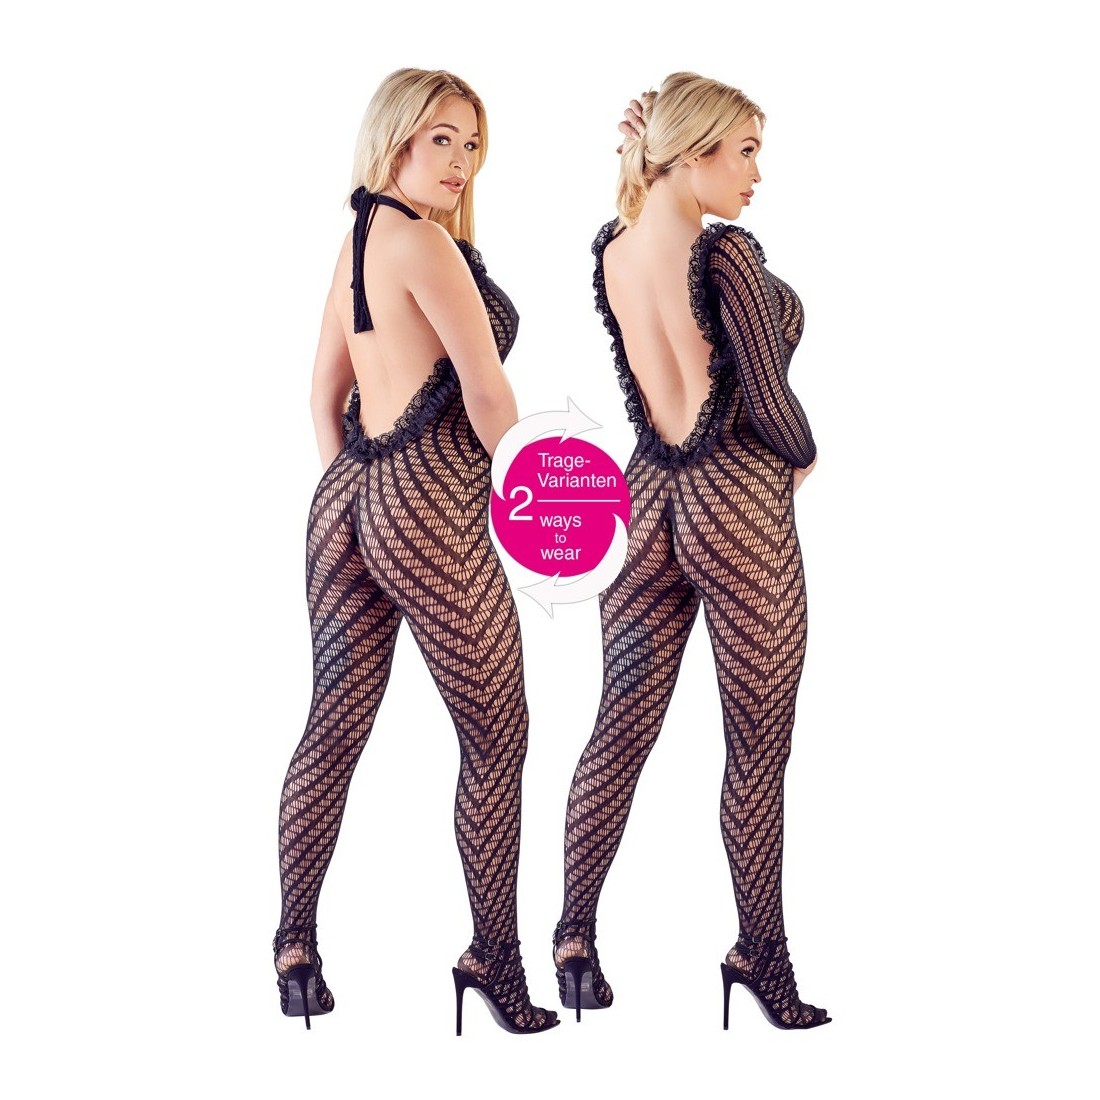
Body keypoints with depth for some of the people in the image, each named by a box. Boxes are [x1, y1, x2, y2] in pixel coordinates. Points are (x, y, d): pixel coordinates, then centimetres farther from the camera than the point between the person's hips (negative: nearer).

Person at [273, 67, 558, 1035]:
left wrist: (354, 486, 20)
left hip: (347, 497, 9)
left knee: (334, 728, 12)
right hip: (431, 510, -9)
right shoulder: (420, 239, -12)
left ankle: (295, 948, 18)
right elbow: (487, 391, -11)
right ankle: (495, 957, 12)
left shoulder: (356, 240, 15)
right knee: (497, 738, 4)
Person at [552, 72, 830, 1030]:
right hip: (739, 503, -6)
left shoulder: (610, 250, 5)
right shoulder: (725, 251, -16)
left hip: (647, 498, 7)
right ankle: (760, 953, 17)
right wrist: (802, 458, 5)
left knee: (621, 728, 11)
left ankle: (575, 936, 15)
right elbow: (768, 396, -13)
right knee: (758, 750, 6)